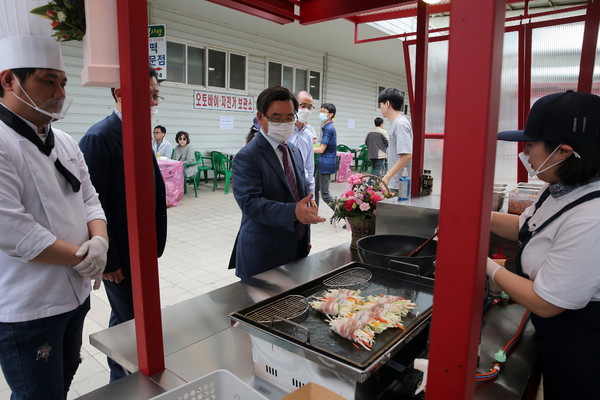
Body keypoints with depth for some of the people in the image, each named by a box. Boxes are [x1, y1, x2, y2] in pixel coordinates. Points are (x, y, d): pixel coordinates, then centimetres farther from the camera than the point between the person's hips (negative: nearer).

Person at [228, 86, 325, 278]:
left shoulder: (294, 151, 11)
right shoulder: (247, 157, -14)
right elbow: (250, 202, -24)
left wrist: (305, 237, 14)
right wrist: (293, 212, -37)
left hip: (297, 247, 7)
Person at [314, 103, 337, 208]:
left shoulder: (329, 128, -16)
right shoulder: (326, 127, 14)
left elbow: (321, 149, -18)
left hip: (326, 164, -10)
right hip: (322, 164, 10)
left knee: (325, 194, -4)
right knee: (315, 190, 15)